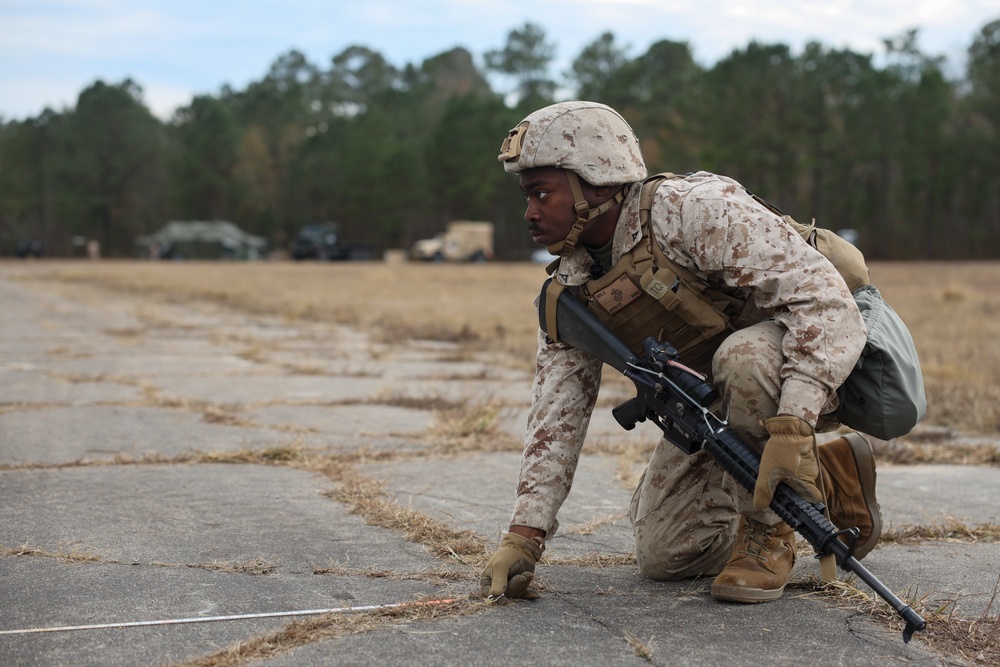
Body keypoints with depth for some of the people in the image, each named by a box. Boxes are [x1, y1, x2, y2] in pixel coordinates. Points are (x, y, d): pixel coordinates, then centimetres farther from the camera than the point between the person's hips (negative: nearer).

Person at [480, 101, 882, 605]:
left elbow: (824, 299, -35)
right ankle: (831, 482, 18)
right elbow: (557, 415, -5)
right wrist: (523, 536, -14)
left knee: (743, 357, -41)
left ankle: (767, 530, -15)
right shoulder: (570, 290, -6)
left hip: (810, 369, -7)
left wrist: (792, 427, -46)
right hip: (717, 400, 7)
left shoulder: (698, 209, -29)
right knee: (662, 555, 3)